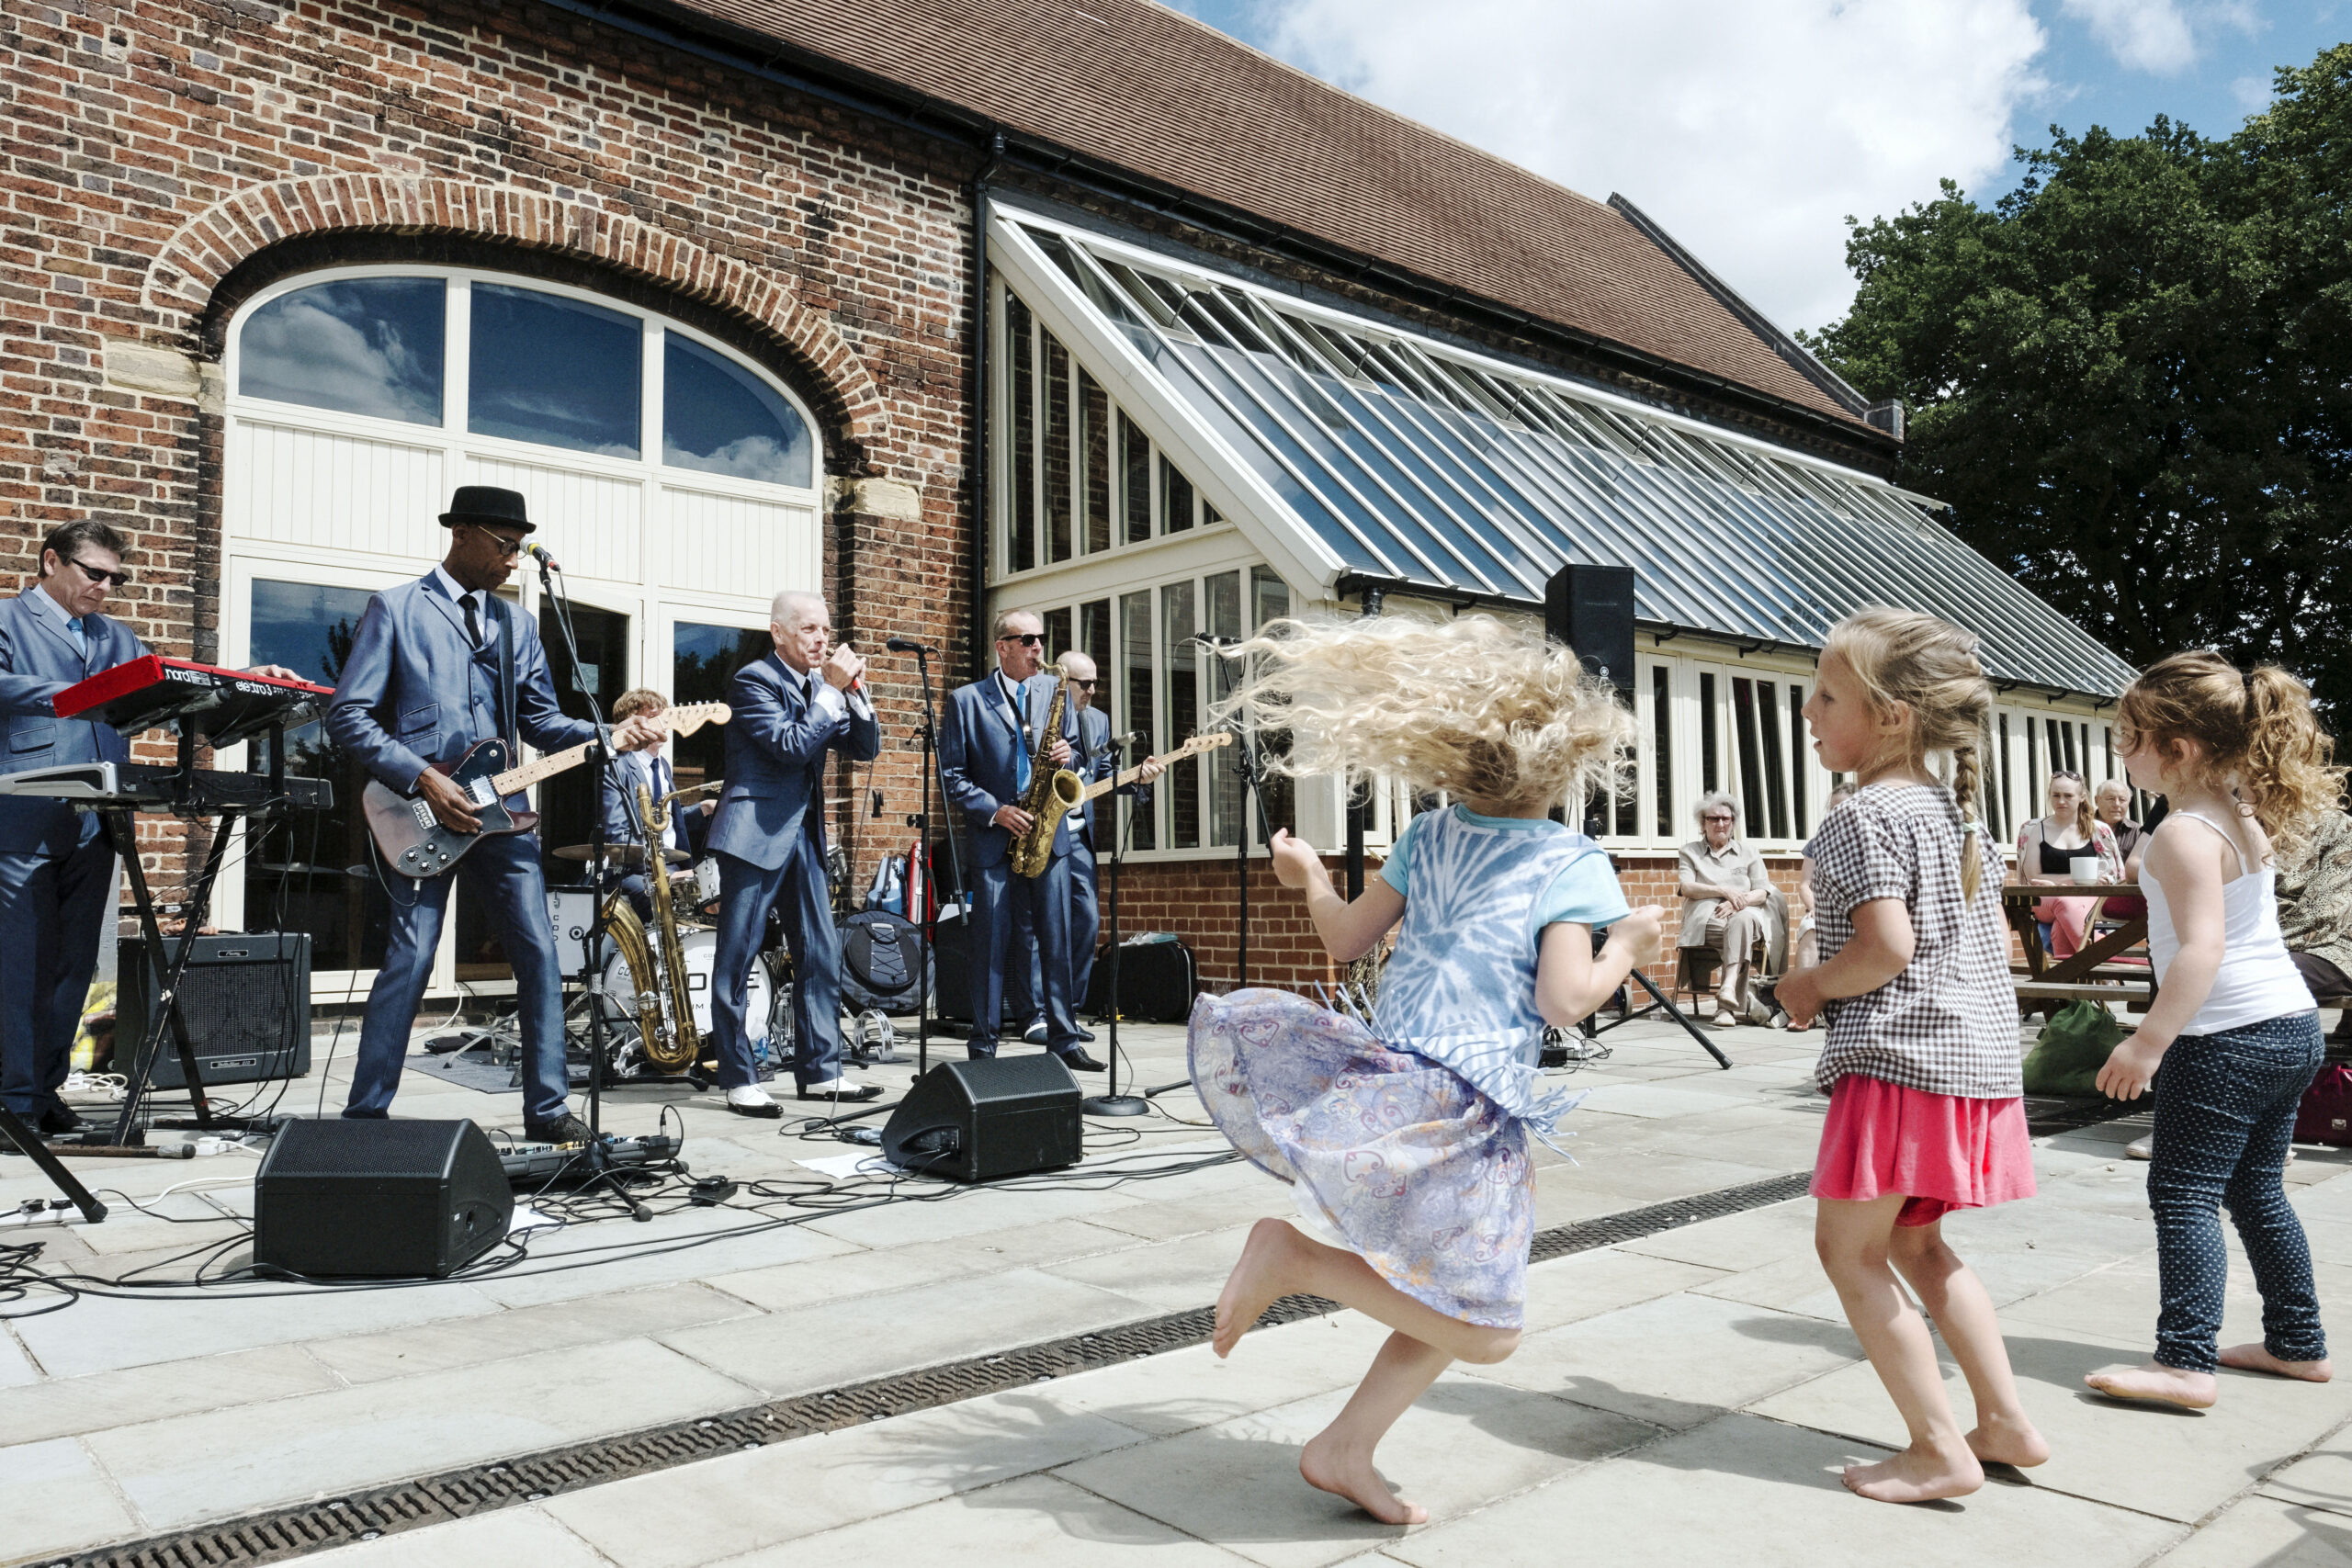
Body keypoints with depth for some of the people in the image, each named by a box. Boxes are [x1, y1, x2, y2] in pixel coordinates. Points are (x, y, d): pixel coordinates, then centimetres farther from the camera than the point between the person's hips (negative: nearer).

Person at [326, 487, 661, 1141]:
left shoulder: (516, 624, 17)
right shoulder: (396, 608, 2)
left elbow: (540, 720, 16)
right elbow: (347, 715, -4)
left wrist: (608, 737, -2)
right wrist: (422, 778, -14)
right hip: (424, 815, -5)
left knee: (539, 953, 1)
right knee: (410, 959, -7)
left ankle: (547, 1109, 10)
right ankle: (365, 1113, 7)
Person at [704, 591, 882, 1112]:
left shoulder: (822, 686, 14)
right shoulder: (754, 680, -8)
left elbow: (866, 748, 9)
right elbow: (791, 744, -19)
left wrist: (853, 690, -4)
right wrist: (831, 690, -16)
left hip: (803, 834, 8)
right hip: (755, 835, -8)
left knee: (821, 954, 7)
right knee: (737, 958, -1)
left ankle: (820, 1072, 15)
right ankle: (739, 1079, 6)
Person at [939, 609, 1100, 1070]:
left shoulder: (1054, 691, 11)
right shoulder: (966, 700, 0)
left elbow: (1073, 749, 19)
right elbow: (951, 776, -1)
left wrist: (1066, 754, -5)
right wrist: (994, 811, -12)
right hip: (994, 837, -3)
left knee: (1056, 941, 4)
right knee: (990, 943, 1)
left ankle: (1064, 1041, 12)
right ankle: (983, 1046, 10)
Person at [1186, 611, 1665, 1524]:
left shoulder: (1429, 837, 10)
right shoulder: (1572, 862, -5)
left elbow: (1347, 939, 14)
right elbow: (1563, 1000, -14)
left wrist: (1308, 877, 31)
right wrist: (1628, 949, 3)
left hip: (1381, 1081, 8)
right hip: (1468, 1110, -7)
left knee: (1449, 1294, 23)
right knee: (1486, 1330, 3)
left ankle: (1343, 1450, 19)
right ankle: (1299, 1255, -7)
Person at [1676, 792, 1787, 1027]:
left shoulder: (1748, 851, 22)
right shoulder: (1689, 852, 19)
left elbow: (1762, 892, 9)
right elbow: (1686, 888, 0)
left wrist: (1738, 901, -13)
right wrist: (1725, 891, -12)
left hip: (1747, 914, 1)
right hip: (1706, 921, -1)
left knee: (1742, 919, -38)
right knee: (1737, 929, -35)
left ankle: (1728, 988, -53)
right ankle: (1746, 1000, -43)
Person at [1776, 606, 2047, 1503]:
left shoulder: (1865, 818, -14)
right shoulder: (1958, 810, 14)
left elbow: (1886, 946, -23)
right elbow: (1997, 940, 17)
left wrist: (1807, 984, -7)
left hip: (1900, 1059, -10)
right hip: (1981, 1057, 10)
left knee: (1849, 1246, 2)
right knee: (1915, 1241, 21)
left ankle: (1940, 1450, 5)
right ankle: (2006, 1421, 23)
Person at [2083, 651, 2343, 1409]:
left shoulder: (2185, 833, -19)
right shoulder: (2246, 812, 9)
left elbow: (2202, 947, -26)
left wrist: (2148, 1042, -26)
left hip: (2226, 1036, -10)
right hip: (2293, 1025, 10)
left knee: (2183, 1194, -6)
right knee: (2256, 1190, 19)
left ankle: (2186, 1362, -7)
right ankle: (2298, 1344, 27)